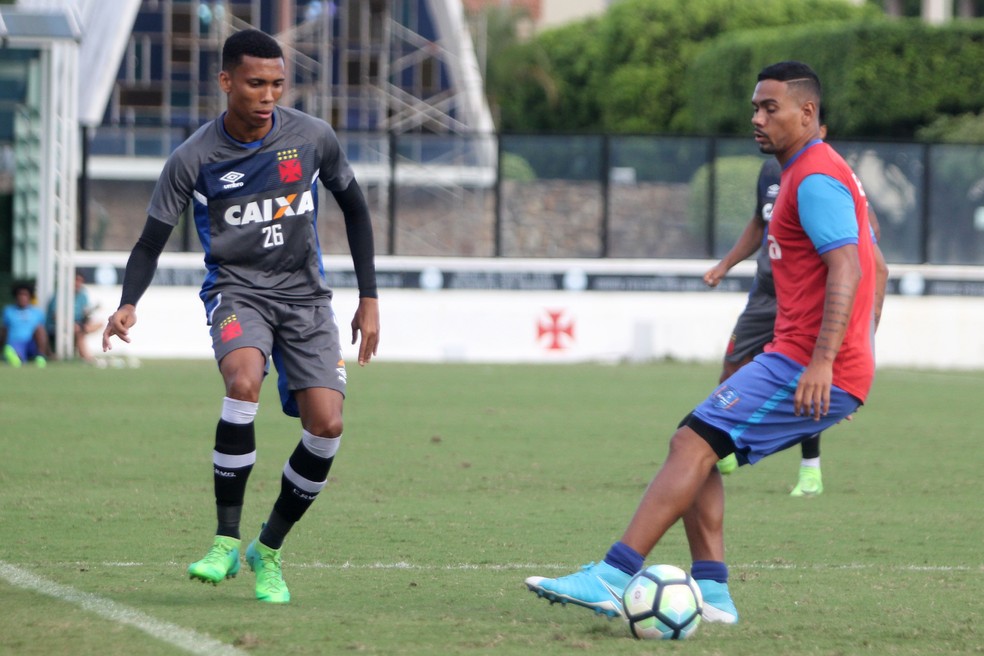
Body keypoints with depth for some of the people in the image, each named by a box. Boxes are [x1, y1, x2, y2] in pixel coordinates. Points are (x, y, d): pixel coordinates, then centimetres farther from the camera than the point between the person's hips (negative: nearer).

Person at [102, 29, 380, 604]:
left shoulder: (313, 137, -3)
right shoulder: (195, 158, -8)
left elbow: (354, 208, 12)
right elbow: (152, 242, -3)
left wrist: (370, 297, 9)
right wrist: (128, 305, -22)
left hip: (305, 293, 2)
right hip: (237, 290, -2)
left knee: (326, 424, -15)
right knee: (244, 380, -34)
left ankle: (269, 551, 7)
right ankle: (227, 540, -27)